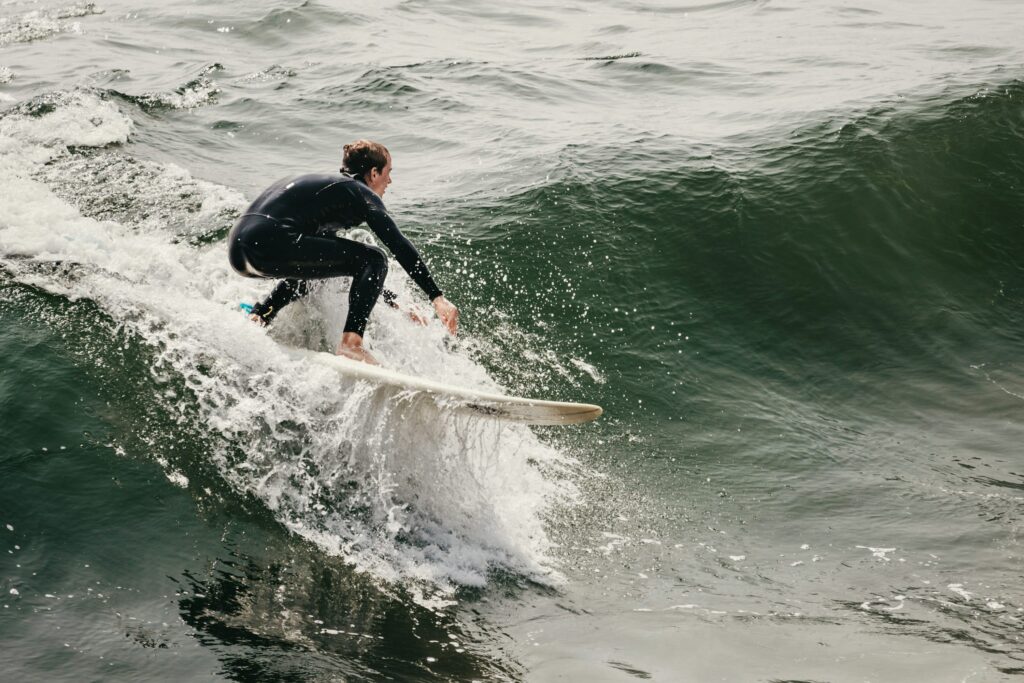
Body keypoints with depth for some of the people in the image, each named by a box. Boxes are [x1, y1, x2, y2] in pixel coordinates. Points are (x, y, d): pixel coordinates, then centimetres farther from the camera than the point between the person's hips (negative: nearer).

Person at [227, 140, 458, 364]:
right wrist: (437, 297, -8)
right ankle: (351, 342, -12)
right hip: (270, 245, -9)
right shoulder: (360, 193, 7)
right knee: (374, 259, -1)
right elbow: (400, 246, -6)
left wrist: (394, 302, 37)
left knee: (313, 263, 39)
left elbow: (352, 261, 38)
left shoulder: (325, 186, 32)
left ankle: (258, 316, 22)